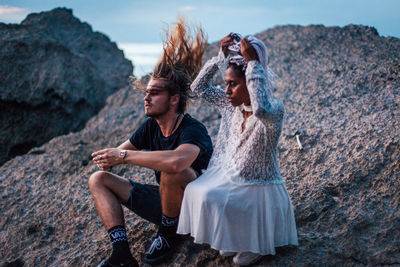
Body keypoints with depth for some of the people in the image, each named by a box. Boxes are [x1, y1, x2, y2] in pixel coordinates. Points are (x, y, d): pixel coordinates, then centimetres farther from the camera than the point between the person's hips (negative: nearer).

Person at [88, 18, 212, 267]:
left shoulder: (193, 130, -25)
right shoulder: (151, 126, -1)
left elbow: (176, 160, -48)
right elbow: (116, 153, 2)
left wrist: (123, 156, -35)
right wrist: (108, 158, -25)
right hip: (163, 200, 8)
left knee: (172, 169, -38)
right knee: (98, 179, 2)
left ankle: (169, 232, -9)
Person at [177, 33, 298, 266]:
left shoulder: (274, 109, -21)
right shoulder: (231, 104, 1)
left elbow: (261, 109, -46)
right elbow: (199, 87, 4)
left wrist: (254, 63, -40)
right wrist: (221, 56, -6)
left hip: (259, 188, -7)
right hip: (228, 177, 7)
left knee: (212, 201, -23)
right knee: (195, 191, -14)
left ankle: (258, 243, 4)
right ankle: (232, 238, 11)